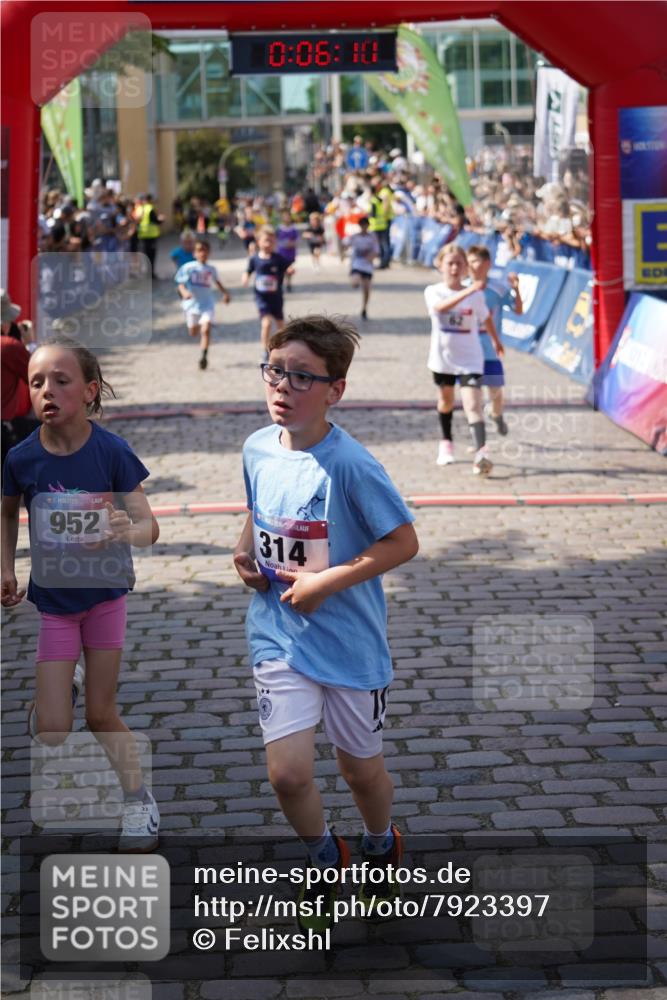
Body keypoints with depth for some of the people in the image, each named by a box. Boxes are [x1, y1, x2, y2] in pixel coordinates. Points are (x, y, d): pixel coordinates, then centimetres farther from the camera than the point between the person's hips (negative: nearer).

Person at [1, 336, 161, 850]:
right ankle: (57, 687, 37)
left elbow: (149, 527, -18)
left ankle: (139, 799, 31)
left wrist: (126, 530, -39)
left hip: (105, 592, -1)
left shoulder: (113, 452, -20)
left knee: (101, 715, 7)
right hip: (51, 600, 2)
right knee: (52, 732, 0)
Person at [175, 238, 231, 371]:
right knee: (193, 333, 13)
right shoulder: (188, 267, -7)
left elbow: (217, 282, 23)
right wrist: (184, 292, -31)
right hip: (192, 304, 0)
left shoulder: (211, 269, 4)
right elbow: (181, 284, -11)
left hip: (207, 304, 0)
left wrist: (225, 293, 12)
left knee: (206, 330, -19)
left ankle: (204, 356, -14)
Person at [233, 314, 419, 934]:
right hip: (278, 636, 4)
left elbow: (404, 542, -16)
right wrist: (245, 549, 0)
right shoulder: (257, 448, -1)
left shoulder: (350, 464, -20)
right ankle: (324, 859, 26)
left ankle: (381, 845, 47)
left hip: (349, 643, -3)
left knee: (360, 767, 14)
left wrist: (329, 580, -21)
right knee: (287, 773, -5)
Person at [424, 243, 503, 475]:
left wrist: (496, 341, 28)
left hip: (470, 360, -2)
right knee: (446, 401, 21)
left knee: (472, 405, -17)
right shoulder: (433, 292, -9)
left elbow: (486, 318, 14)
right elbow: (441, 307, -33)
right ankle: (446, 443, 43)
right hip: (443, 358, 2)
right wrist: (467, 292, -45)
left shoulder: (476, 295, -6)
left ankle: (481, 453, -28)